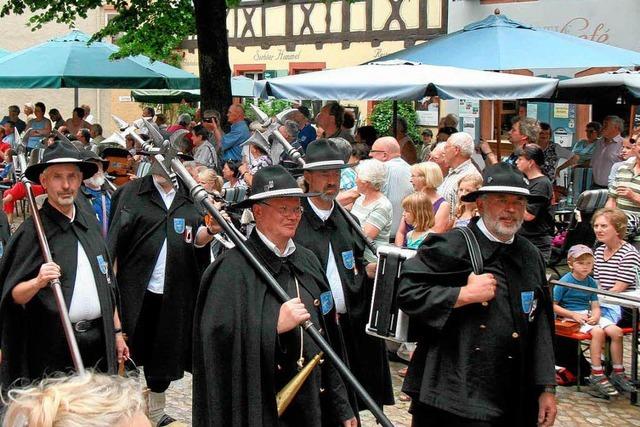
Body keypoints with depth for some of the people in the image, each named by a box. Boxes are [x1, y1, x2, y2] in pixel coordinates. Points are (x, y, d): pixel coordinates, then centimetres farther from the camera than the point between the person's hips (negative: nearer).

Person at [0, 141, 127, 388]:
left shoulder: (90, 223, 10)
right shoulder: (33, 230, -8)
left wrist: (117, 331, 17)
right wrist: (38, 282, -29)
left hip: (98, 340, 5)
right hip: (53, 347, -5)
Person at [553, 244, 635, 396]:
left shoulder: (591, 282, 10)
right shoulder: (565, 282, -8)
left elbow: (595, 306, 8)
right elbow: (553, 305, -9)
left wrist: (595, 316, -16)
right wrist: (574, 315, -16)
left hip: (588, 315, 6)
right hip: (571, 316, -6)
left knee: (617, 331, -14)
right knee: (598, 332, -32)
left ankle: (618, 373, -2)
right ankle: (597, 375, -26)